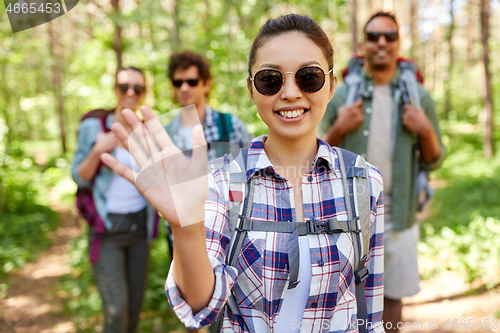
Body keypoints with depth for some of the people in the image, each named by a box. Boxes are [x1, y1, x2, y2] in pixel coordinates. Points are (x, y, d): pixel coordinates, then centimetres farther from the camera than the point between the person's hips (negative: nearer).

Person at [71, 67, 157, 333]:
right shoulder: (92, 127, -10)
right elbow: (79, 178, -7)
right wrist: (97, 152, -25)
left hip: (139, 225, 4)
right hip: (106, 228, -4)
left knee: (135, 301, 12)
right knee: (117, 307, -9)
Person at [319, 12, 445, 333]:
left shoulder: (419, 97, 2)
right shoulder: (341, 95, 0)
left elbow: (433, 161, 5)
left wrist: (426, 131, -13)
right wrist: (338, 129, -14)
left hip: (399, 218, 1)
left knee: (392, 295, 13)